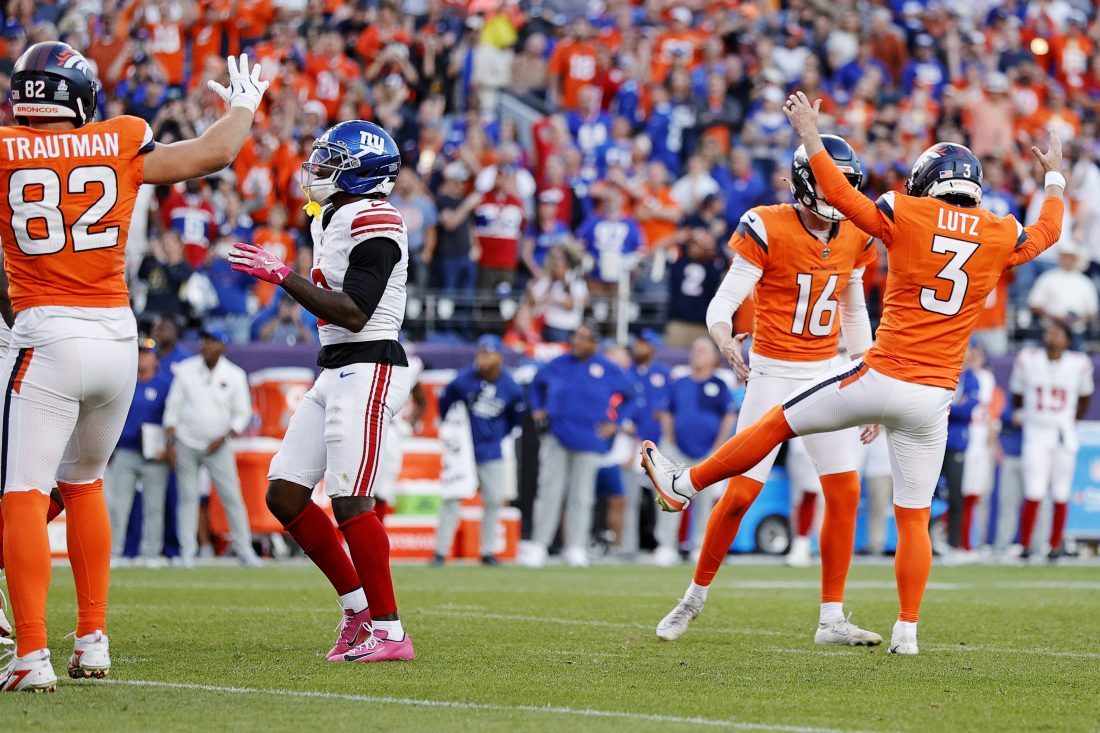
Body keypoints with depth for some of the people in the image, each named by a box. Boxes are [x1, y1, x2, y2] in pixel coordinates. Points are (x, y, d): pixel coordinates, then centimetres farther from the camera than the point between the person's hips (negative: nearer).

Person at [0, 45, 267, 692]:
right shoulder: (121, 146, 4)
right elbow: (214, 153, 15)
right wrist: (242, 107, 34)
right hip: (118, 334, 4)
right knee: (83, 482, 22)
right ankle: (93, 639, 24)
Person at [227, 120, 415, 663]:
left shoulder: (373, 222, -14)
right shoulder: (329, 218, 16)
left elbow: (354, 313, -22)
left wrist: (281, 276, -21)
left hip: (367, 369, -10)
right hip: (334, 371, 10)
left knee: (350, 500, -13)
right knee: (284, 495, 7)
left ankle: (389, 632, -9)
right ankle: (359, 606, 15)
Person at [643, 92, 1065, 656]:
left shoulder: (909, 215, -5)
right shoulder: (998, 235, 6)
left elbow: (840, 194, 4)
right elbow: (1046, 234, 27)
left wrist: (809, 133, 15)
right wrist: (1054, 178, 45)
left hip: (881, 377, -3)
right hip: (933, 398, 3)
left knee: (778, 422, 16)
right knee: (913, 518, 9)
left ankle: (685, 484, 26)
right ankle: (907, 630, 6)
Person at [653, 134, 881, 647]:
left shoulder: (854, 235, 4)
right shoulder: (767, 230, -14)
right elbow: (722, 304, -17)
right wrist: (725, 340, -40)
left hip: (827, 374, 5)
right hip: (773, 374, -5)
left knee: (845, 491, -5)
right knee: (741, 492, -6)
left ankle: (832, 619, 2)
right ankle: (694, 597, 15)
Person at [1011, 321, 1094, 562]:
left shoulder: (1080, 363, -3)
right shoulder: (1027, 359, -4)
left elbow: (1085, 396, 14)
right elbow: (1017, 393, 12)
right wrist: (1020, 416, 18)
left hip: (1064, 437, 1)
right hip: (1036, 435, -1)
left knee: (1061, 495, 4)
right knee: (1033, 494, -9)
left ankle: (1056, 545, 15)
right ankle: (1025, 545, 1)